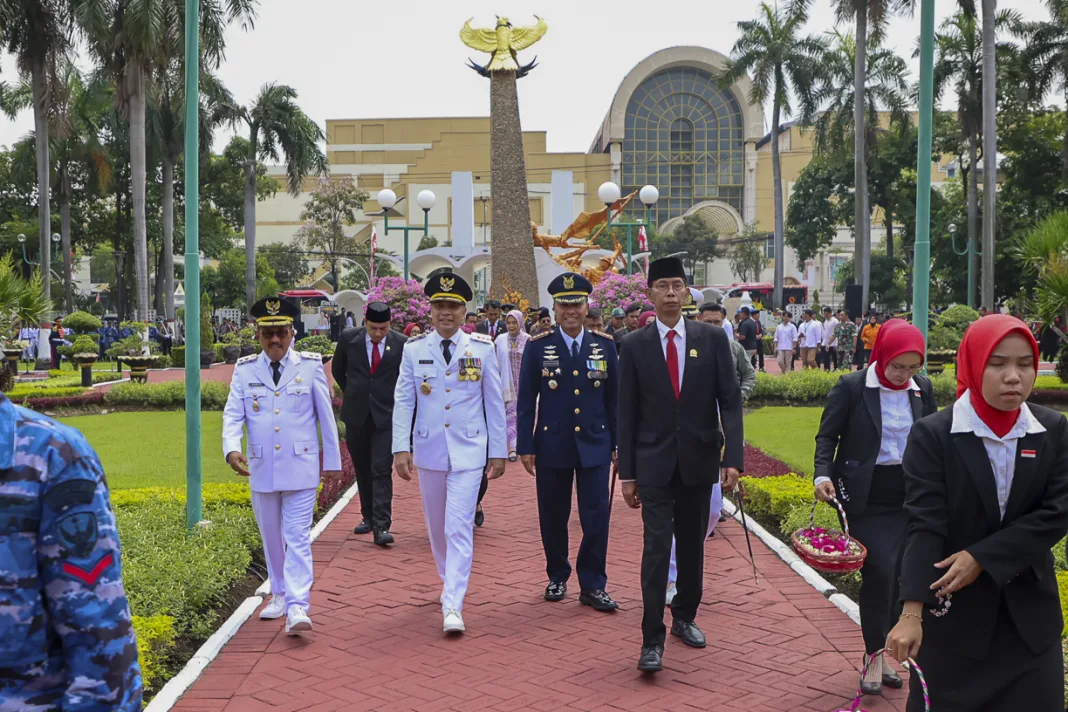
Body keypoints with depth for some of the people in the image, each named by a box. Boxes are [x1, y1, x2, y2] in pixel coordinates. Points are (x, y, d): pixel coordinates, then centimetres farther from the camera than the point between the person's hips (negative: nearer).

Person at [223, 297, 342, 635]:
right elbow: (233, 415, -4)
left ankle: (297, 607, -8)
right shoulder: (244, 370, 2)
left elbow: (326, 415, 2)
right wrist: (231, 448, -23)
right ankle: (279, 594, 33)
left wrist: (333, 461, 5)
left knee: (298, 538, -6)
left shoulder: (311, 366, -2)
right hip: (261, 470, 3)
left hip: (300, 469, -3)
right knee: (271, 537, 16)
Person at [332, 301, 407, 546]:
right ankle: (368, 516, 27)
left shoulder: (401, 343, -6)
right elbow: (337, 369, 14)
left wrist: (396, 400, 4)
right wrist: (353, 393, 13)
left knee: (382, 471, -9)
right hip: (356, 415, 3)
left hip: (386, 415, -2)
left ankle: (381, 527, -10)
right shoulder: (349, 338, -2)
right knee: (362, 469, 13)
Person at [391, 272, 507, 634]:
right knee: (437, 526, 16)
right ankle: (450, 579, 38)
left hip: (468, 452, -2)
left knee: (459, 527, -9)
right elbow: (403, 401, 0)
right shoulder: (414, 349, 0)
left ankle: (452, 605, -7)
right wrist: (401, 448, -8)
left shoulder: (482, 348, -2)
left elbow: (495, 402, 1)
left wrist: (498, 451, 1)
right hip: (428, 451, 2)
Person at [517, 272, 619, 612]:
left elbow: (615, 398, 7)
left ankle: (593, 586, 12)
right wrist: (526, 446, -4)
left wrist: (618, 442, 6)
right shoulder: (538, 346, -2)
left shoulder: (605, 344, 2)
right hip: (552, 447, 0)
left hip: (594, 446, 1)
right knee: (553, 518, 10)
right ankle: (557, 577, 29)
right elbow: (526, 401, -1)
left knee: (597, 517, -1)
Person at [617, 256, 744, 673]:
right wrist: (627, 473, -1)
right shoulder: (634, 345, -1)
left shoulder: (713, 338, 0)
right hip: (654, 463, -1)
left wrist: (733, 459, -11)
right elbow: (627, 414, 0)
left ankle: (684, 617, 32)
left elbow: (730, 402, -2)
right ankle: (652, 639, -1)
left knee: (692, 545, 13)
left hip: (699, 460, 2)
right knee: (657, 546, -7)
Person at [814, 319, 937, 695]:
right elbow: (827, 436, -5)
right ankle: (875, 656, 5)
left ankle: (883, 652, 20)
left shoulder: (922, 389, 4)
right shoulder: (851, 387, -8)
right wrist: (823, 474, -20)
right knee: (879, 571, -10)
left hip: (909, 497, 4)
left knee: (898, 574, 6)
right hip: (866, 498, -4)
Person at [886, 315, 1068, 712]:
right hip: (955, 611, -3)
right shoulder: (932, 436, -10)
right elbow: (925, 526, -17)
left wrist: (982, 557, -17)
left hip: (1030, 611, 3)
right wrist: (912, 613, -26)